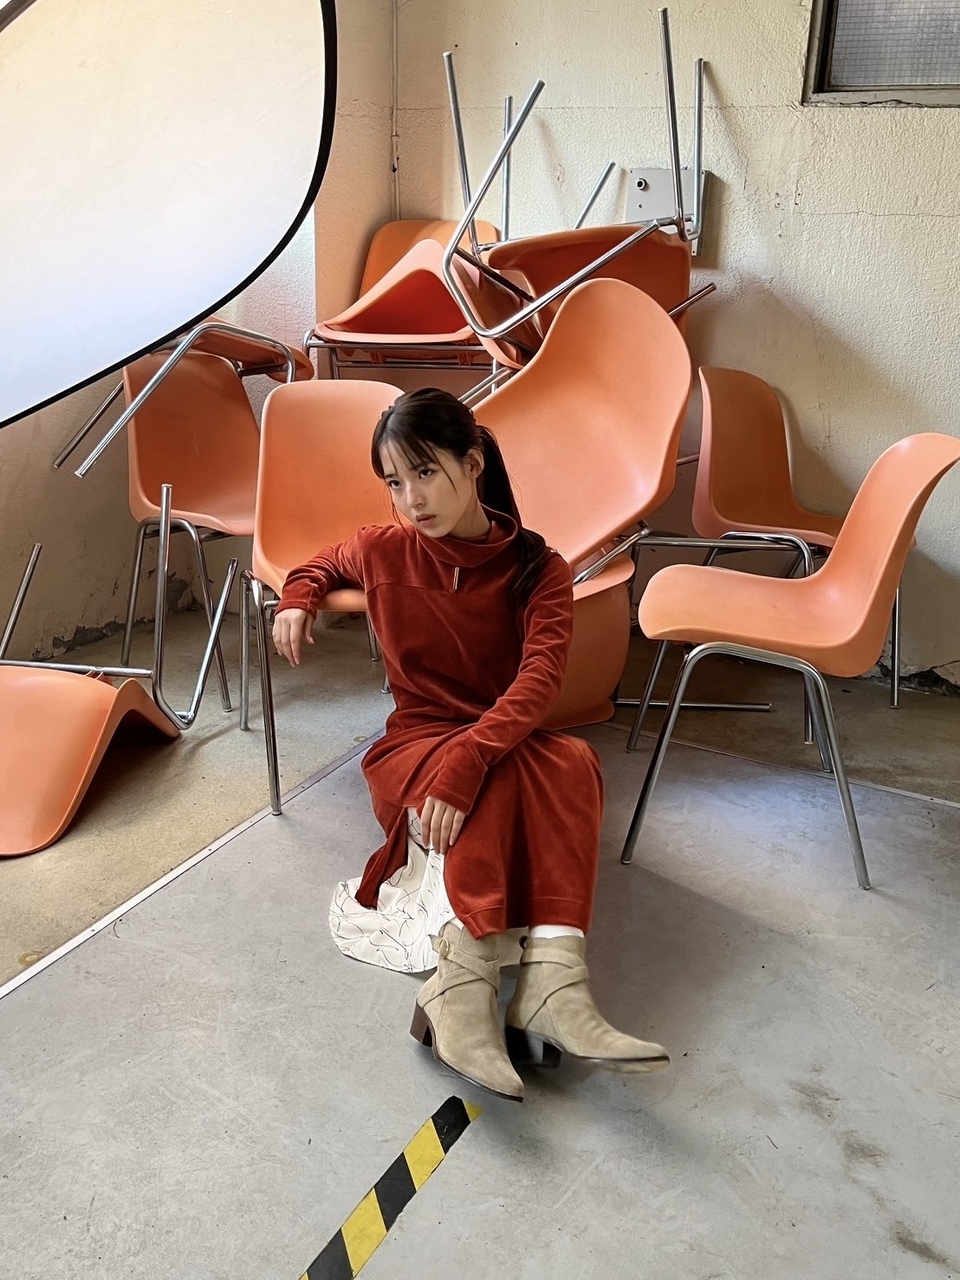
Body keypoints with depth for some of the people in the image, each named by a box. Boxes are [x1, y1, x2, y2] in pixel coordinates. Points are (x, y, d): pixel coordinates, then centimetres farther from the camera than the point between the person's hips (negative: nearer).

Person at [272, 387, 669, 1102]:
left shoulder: (538, 569, -7)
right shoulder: (384, 553, -1)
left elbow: (540, 679, -24)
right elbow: (323, 564, 24)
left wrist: (467, 758, -40)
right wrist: (298, 598, -1)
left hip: (515, 745, 1)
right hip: (414, 746, 0)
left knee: (574, 761, -35)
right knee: (504, 773, -36)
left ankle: (554, 986, -49)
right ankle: (463, 984, -50)